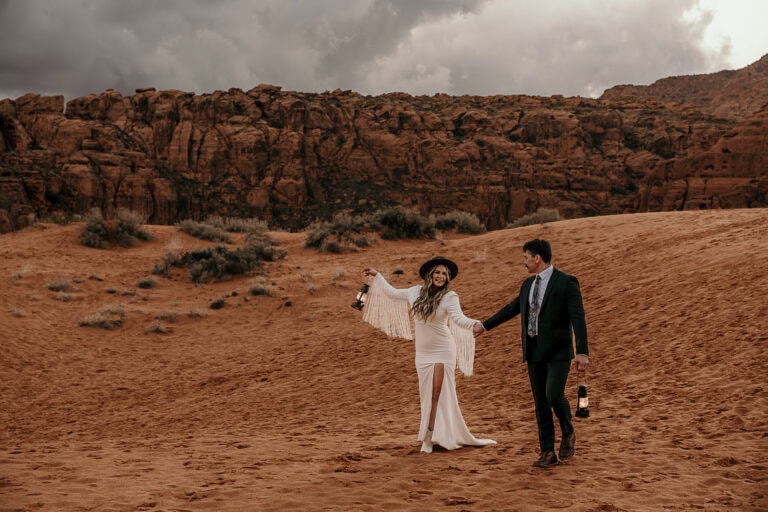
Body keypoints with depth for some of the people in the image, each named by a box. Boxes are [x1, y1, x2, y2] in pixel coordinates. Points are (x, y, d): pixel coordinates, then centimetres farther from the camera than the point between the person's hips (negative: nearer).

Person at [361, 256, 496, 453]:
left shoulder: (449, 297, -12)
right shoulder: (416, 292, 3)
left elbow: (459, 318, -26)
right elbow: (392, 293, 19)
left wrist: (474, 324, -47)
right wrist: (377, 276, 26)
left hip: (442, 351, -5)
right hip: (422, 353, 5)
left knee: (438, 394, -5)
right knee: (426, 394, 10)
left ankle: (430, 437, -1)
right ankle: (429, 436, 19)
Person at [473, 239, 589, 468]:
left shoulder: (566, 282, -10)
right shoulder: (528, 284, 11)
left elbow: (578, 318, -16)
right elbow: (510, 309, 25)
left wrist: (582, 352, -23)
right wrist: (484, 325, 35)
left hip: (558, 351, -6)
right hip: (534, 351, 6)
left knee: (554, 395, -20)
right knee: (540, 403, 5)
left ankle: (568, 432, 9)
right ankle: (548, 454, 11)